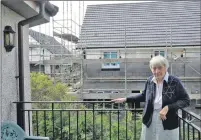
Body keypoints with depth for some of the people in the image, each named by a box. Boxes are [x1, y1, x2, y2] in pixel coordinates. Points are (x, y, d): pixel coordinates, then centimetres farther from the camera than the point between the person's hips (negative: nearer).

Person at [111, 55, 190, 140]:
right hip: (149, 123, 3)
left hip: (168, 124, -3)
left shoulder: (174, 82, -14)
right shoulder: (149, 81, -3)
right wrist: (126, 99, 8)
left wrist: (168, 107, -21)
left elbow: (186, 100, -9)